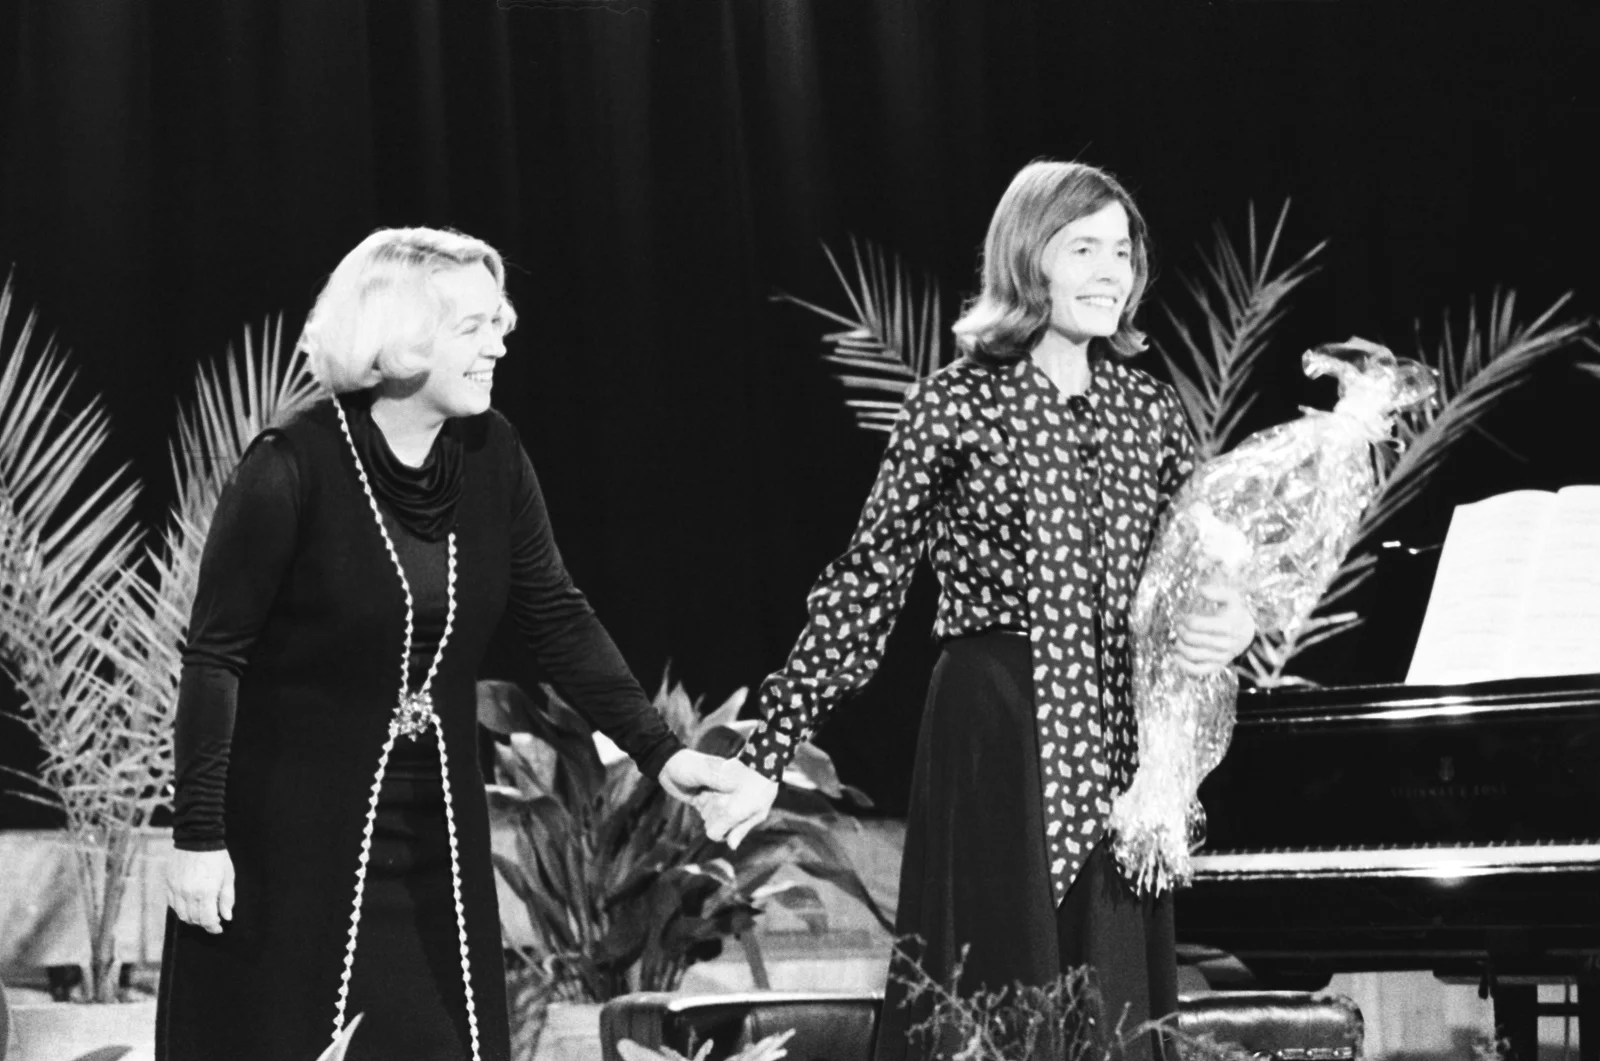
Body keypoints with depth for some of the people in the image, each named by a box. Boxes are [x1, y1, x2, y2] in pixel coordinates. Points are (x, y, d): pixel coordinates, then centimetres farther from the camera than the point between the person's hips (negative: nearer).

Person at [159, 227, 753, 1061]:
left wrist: (659, 752, -7)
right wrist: (197, 836, -16)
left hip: (438, 826, 5)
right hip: (296, 830, -5)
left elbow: (556, 617, 2)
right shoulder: (292, 468, -17)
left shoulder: (492, 455, -1)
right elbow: (214, 656, -14)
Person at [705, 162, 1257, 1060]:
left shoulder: (1151, 411, 9)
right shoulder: (958, 404, -4)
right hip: (996, 737, -4)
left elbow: (1202, 573, 16)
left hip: (1119, 746, 4)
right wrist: (770, 756, -8)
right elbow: (866, 585, -4)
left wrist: (1236, 622, -9)